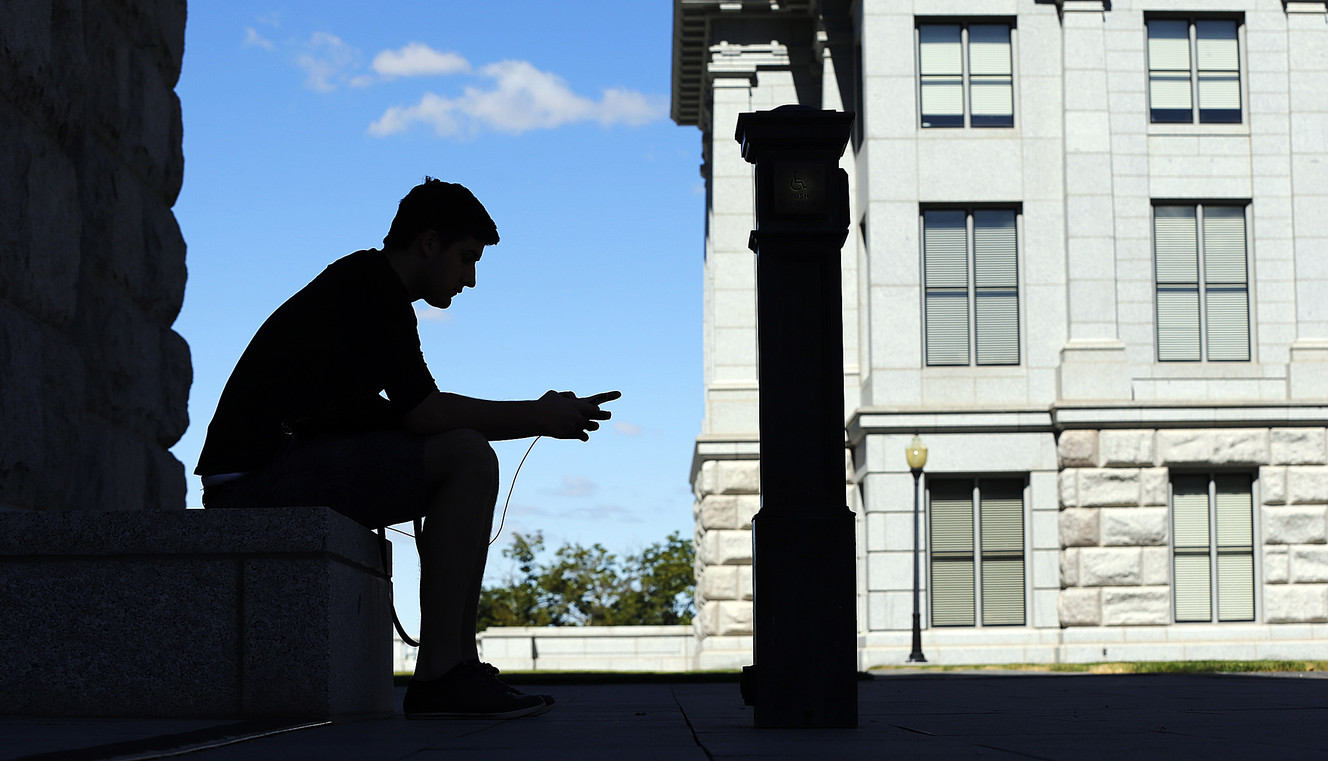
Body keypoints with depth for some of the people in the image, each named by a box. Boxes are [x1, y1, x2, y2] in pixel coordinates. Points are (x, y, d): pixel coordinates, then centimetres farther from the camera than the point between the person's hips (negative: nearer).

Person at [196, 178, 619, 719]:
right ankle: (438, 676, -18)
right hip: (258, 476, -10)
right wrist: (537, 418, -8)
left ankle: (460, 663, 6)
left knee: (465, 459, 15)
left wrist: (538, 417, 13)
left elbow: (412, 416, 20)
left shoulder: (364, 282, 23)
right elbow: (421, 412, -17)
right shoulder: (370, 284, -9)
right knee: (467, 459, -17)